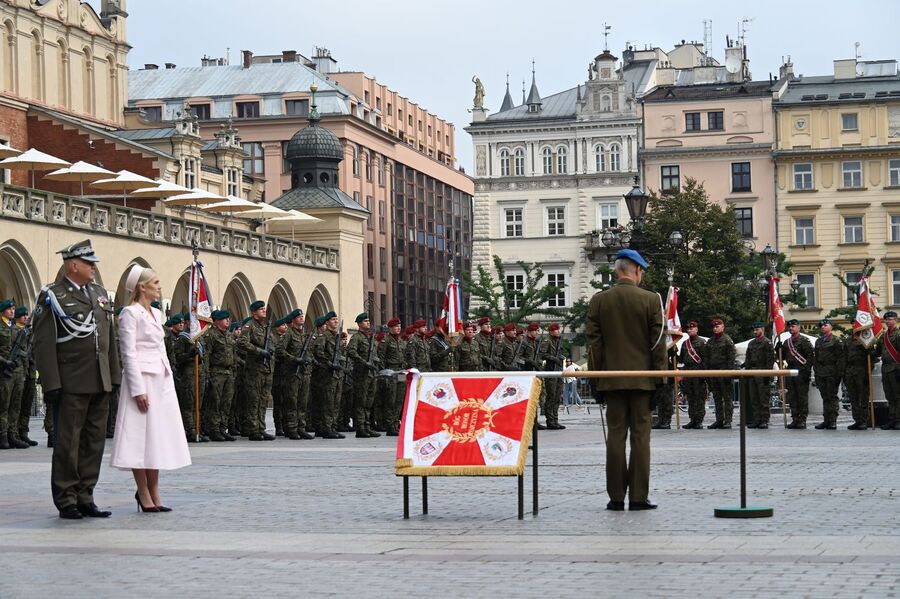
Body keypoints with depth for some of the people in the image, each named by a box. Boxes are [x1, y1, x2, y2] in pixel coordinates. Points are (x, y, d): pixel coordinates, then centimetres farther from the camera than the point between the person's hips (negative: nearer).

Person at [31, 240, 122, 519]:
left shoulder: (100, 293, 15)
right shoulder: (52, 295, -5)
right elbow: (43, 342, -9)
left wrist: (115, 375, 12)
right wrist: (51, 382, -15)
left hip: (100, 382, 6)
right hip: (71, 383, -6)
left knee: (94, 441, 8)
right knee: (68, 443, -1)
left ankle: (85, 497, 16)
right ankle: (66, 500, 7)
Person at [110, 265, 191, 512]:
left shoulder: (156, 313, 16)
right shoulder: (130, 313, -8)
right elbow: (129, 354, -13)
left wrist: (168, 379, 14)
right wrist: (138, 390, -18)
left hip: (162, 381, 8)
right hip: (142, 380, -8)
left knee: (158, 435, 8)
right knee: (141, 436, -4)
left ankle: (153, 492, 15)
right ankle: (144, 494, 2)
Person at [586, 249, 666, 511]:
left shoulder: (598, 300, 2)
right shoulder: (651, 300, -3)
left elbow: (593, 343, 3)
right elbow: (658, 342, -3)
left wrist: (596, 379, 9)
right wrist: (660, 379, 3)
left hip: (611, 379, 2)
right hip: (642, 379, -2)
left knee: (615, 435, 4)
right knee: (640, 436, 1)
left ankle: (616, 497, 4)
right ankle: (638, 497, 1)